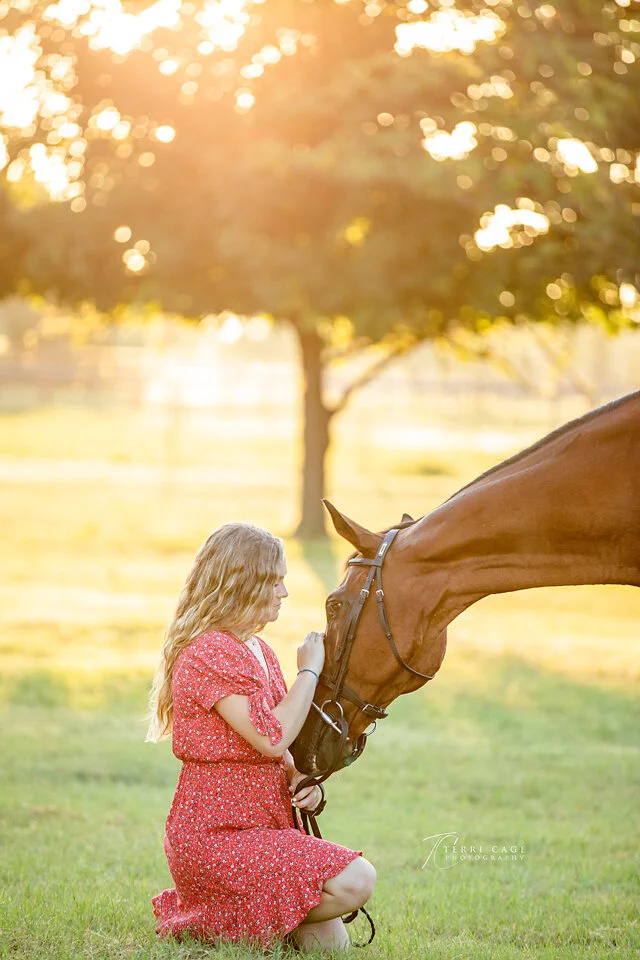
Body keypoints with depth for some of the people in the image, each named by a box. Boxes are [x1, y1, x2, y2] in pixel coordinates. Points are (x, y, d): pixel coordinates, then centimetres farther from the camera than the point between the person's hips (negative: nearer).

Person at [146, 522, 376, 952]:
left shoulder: (260, 651, 16)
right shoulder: (209, 654, -16)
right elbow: (271, 737, -24)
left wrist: (304, 781, -1)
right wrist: (310, 670, -13)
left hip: (266, 821, 10)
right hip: (215, 833, -10)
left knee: (329, 938, 1)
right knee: (355, 881, -21)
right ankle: (229, 922, -5)